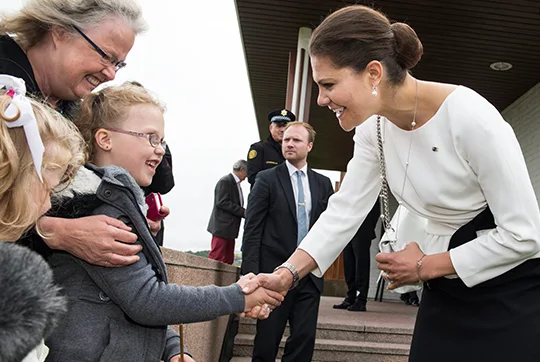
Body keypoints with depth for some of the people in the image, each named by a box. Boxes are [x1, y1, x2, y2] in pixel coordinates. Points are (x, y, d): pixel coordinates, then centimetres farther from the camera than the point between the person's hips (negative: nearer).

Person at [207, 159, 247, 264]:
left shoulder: (236, 184, 18)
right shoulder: (225, 181, -9)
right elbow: (221, 202, -18)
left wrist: (245, 212, 3)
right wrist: (242, 212, -17)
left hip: (230, 228, 10)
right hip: (222, 227, -10)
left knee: (228, 261, 9)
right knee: (216, 259, -10)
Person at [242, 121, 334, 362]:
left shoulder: (323, 184, 9)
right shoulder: (267, 179, -1)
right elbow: (252, 229, -5)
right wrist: (251, 273, -12)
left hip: (310, 275, 3)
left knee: (305, 340, 5)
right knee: (266, 341, 7)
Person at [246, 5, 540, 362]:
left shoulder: (470, 118, -25)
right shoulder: (374, 128, -5)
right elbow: (345, 210, -4)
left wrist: (424, 266, -14)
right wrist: (287, 274, -15)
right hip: (446, 293, 6)